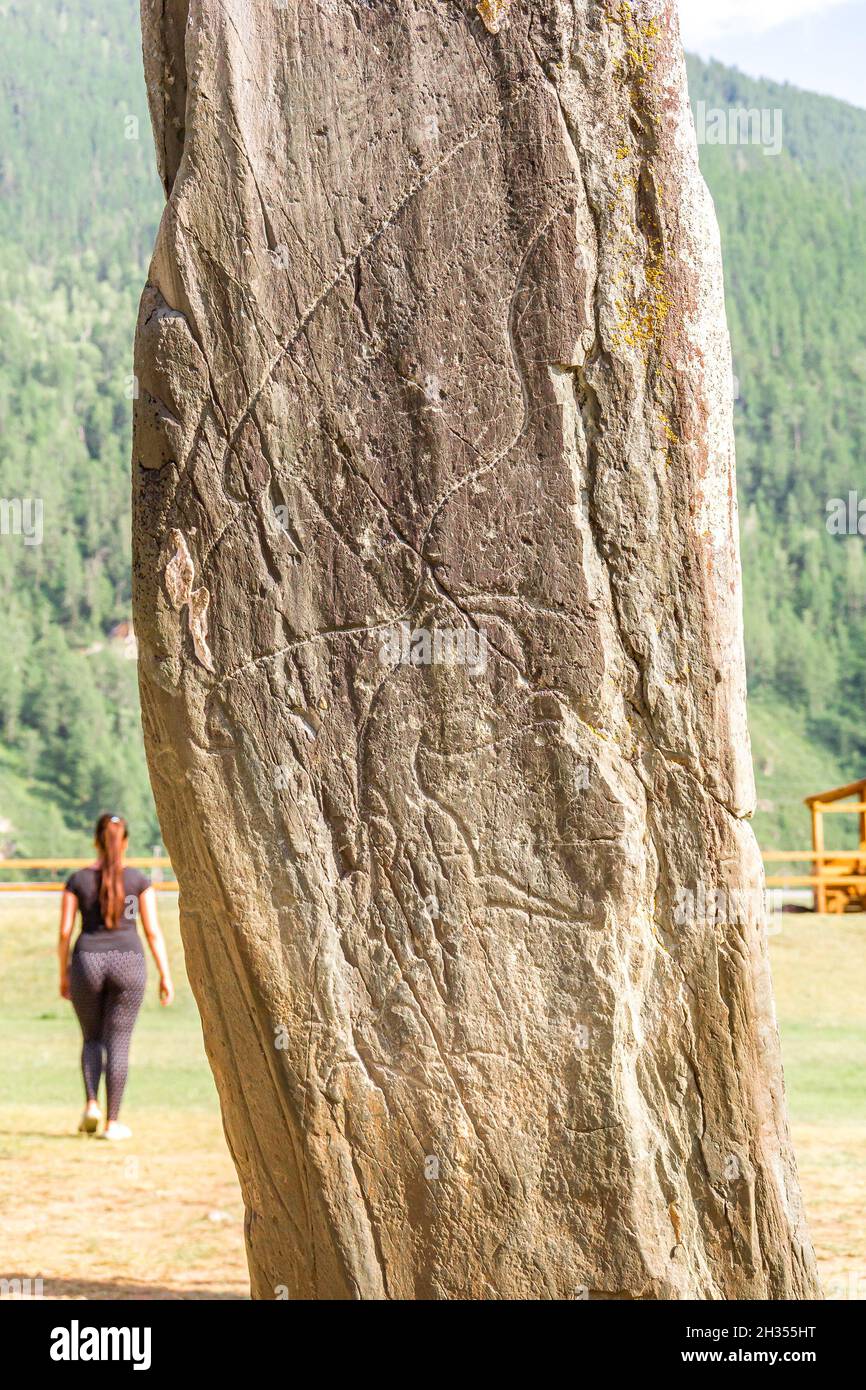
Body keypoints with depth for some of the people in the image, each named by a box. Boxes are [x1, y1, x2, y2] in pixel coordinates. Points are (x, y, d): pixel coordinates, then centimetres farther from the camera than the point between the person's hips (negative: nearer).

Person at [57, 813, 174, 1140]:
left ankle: (92, 1104, -1)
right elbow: (153, 931, -1)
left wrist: (63, 975, 11)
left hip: (87, 960, 1)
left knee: (92, 1038, 18)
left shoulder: (78, 880, 2)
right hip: (128, 960, -1)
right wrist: (165, 975, 4)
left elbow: (64, 931, 1)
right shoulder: (139, 880, 1)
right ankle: (112, 1122, 4)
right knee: (118, 1042, 4)